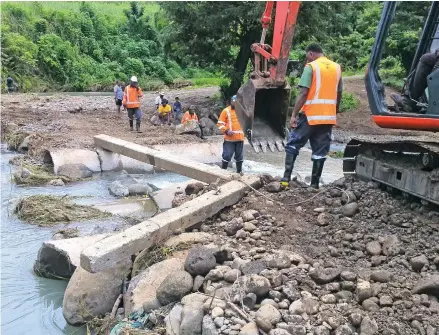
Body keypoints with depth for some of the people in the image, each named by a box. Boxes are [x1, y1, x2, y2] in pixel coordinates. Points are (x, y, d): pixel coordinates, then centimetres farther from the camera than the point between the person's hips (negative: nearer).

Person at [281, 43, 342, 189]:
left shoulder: (311, 67, -6)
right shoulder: (337, 68, 12)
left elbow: (303, 93, -14)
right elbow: (338, 95, 15)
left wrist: (294, 114, -12)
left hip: (310, 115, -5)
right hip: (328, 116, 5)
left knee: (293, 145, 5)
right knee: (320, 151, 7)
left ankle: (286, 178, -4)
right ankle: (314, 184, 7)